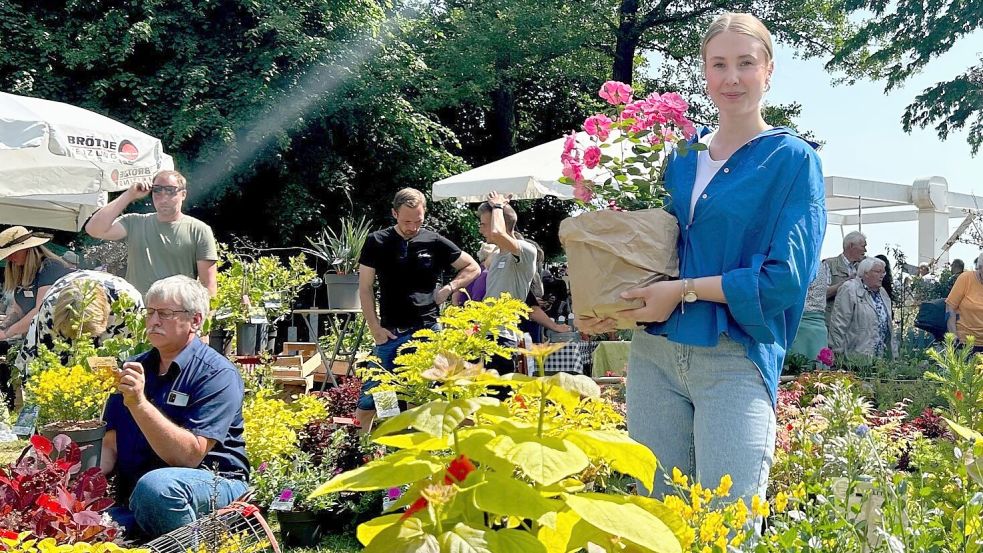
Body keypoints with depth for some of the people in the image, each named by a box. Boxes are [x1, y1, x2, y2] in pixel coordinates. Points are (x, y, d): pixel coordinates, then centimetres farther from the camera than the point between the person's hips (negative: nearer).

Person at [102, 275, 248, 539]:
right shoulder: (133, 369, 11)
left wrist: (139, 403, -27)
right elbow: (110, 447, 9)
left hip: (212, 485, -3)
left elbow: (189, 456, -20)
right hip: (132, 496, 4)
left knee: (155, 485, -36)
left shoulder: (217, 374, -10)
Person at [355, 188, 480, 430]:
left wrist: (448, 288, -2)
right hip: (390, 333, 0)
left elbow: (472, 268, 13)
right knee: (368, 400, 2)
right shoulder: (377, 242, 2)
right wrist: (375, 329, -3)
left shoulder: (435, 242, 3)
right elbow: (365, 288, 4)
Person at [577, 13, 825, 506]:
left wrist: (684, 290, -13)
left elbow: (786, 277, -10)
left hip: (736, 359, -4)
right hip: (653, 353, 5)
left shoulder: (792, 159, -1)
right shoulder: (680, 156, 12)